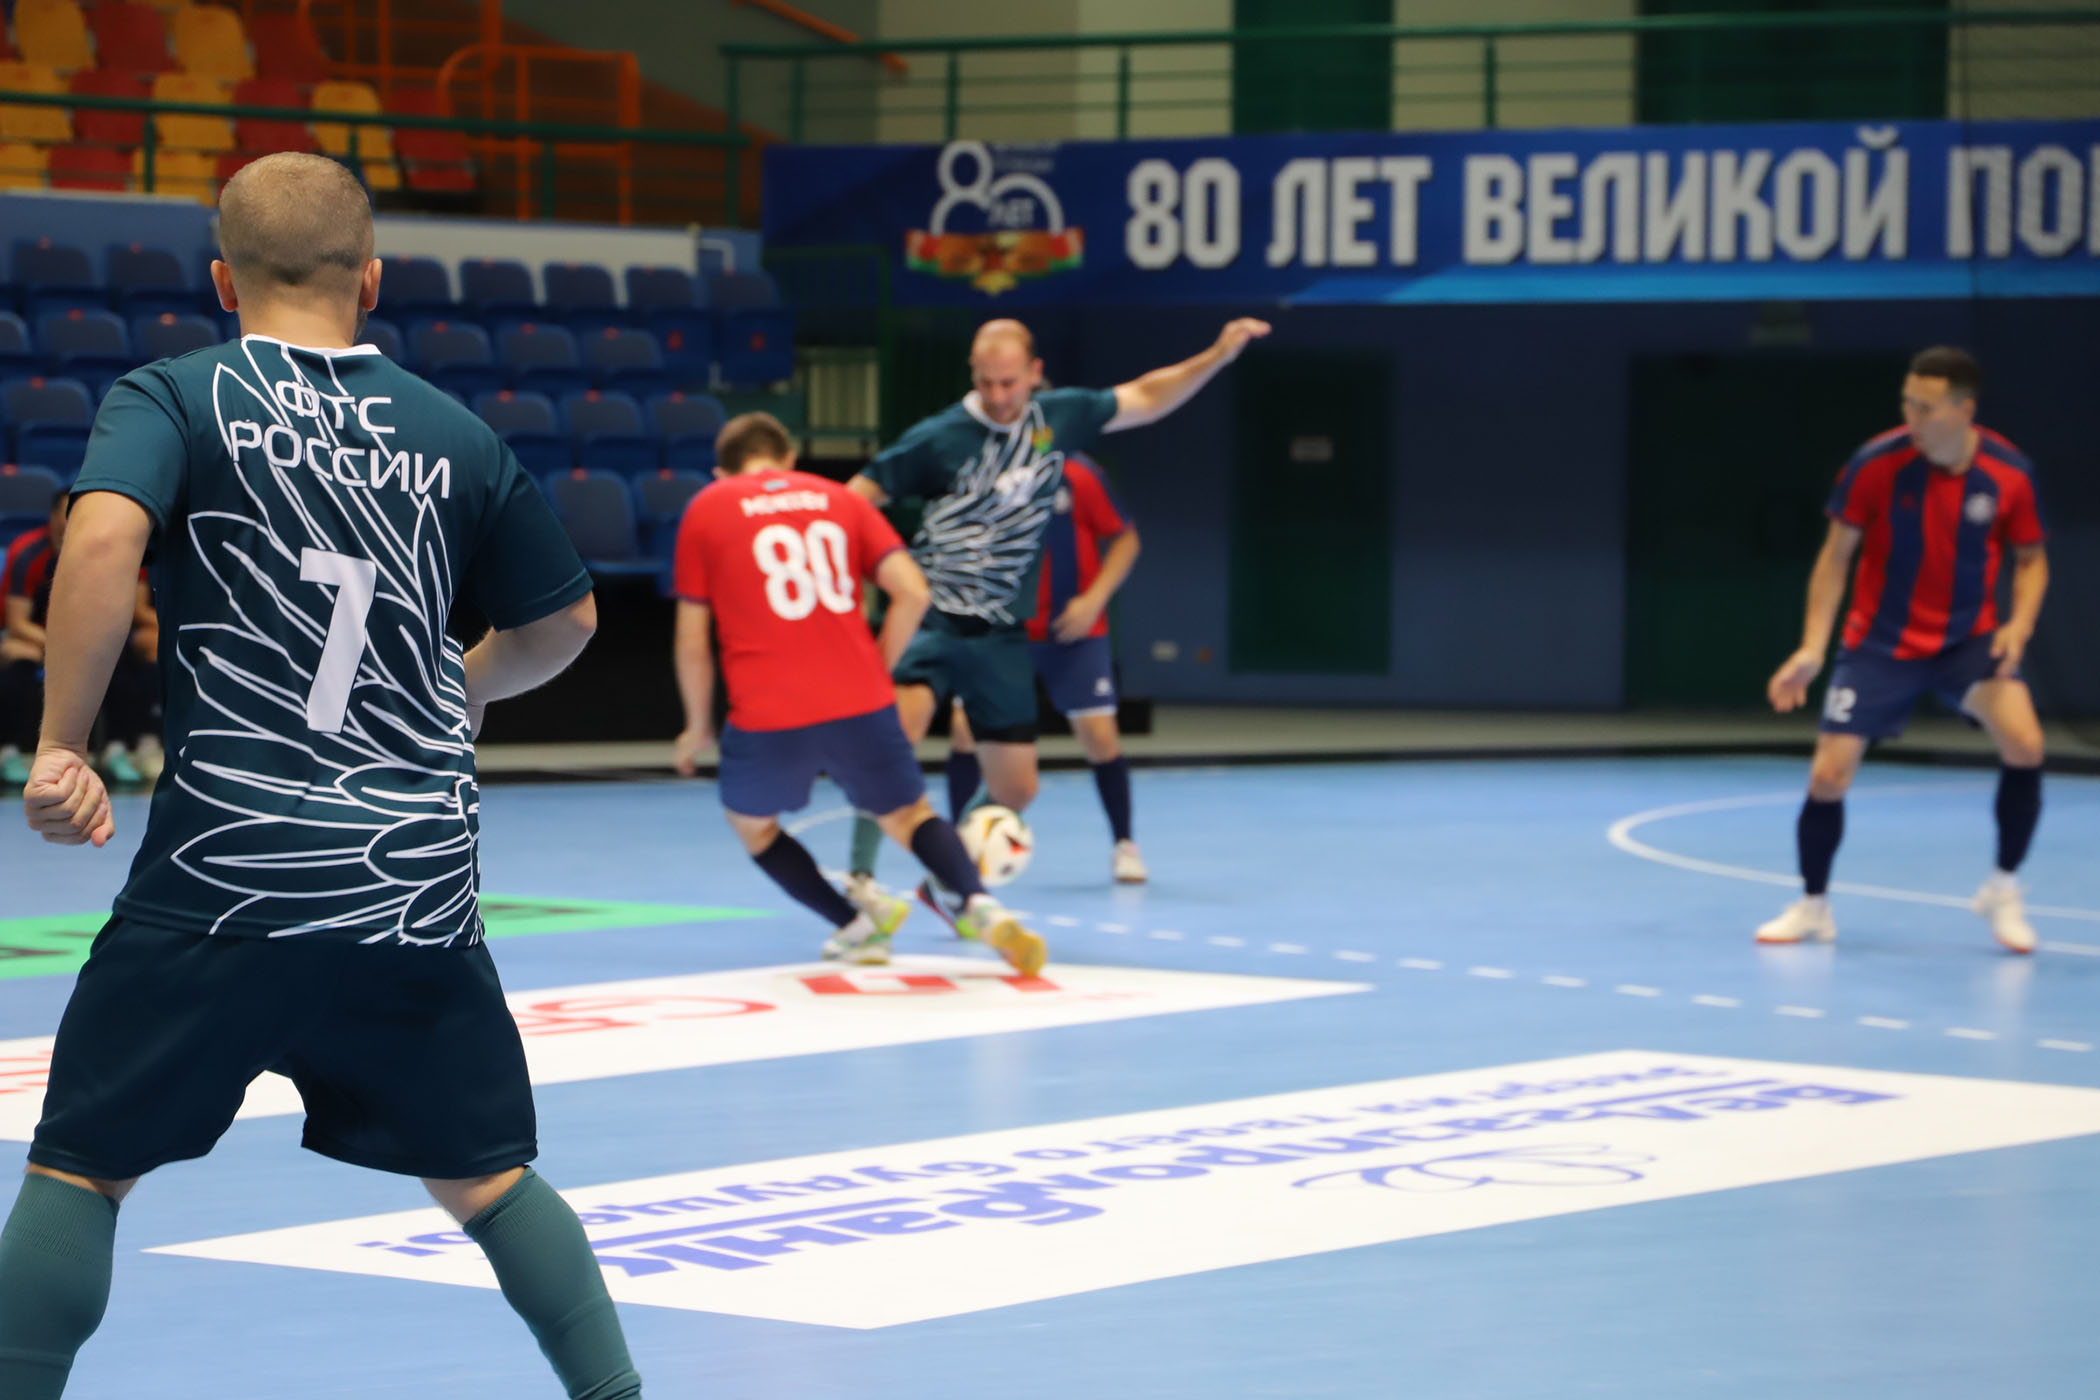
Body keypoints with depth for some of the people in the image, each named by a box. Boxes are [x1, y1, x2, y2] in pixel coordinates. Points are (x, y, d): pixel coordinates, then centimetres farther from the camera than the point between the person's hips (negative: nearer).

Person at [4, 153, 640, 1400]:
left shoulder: (174, 397, 0)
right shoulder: (455, 433, 10)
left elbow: (105, 535, -20)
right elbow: (565, 621, 20)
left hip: (227, 870, -3)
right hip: (422, 874, 3)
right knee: (483, 1171, 17)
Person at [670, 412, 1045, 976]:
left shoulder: (705, 510, 10)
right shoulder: (840, 500, 16)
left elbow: (691, 642, 9)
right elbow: (913, 592, 5)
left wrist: (698, 727, 22)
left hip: (766, 717, -2)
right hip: (862, 706, 2)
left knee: (751, 824, 25)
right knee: (908, 817, 17)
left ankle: (854, 927, 11)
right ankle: (978, 903, -12)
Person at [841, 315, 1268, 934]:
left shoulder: (1058, 417, 4)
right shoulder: (937, 438, -9)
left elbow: (1143, 399, 16)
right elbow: (859, 496, -2)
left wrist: (1216, 356, 9)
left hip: (1002, 634, 5)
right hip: (932, 618, -5)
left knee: (1015, 789, 6)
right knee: (898, 727, -32)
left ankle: (948, 884, 29)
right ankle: (860, 878, -26)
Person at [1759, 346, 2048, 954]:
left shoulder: (2009, 475, -13)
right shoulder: (1876, 465, -16)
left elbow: (2031, 560, 3)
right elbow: (1836, 556, -5)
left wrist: (2021, 623, -16)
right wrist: (1811, 649, -11)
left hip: (1969, 638, 0)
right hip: (1880, 643, 0)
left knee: (2024, 743, -24)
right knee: (1828, 775, -7)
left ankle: (2003, 890, -2)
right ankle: (1813, 906, 20)